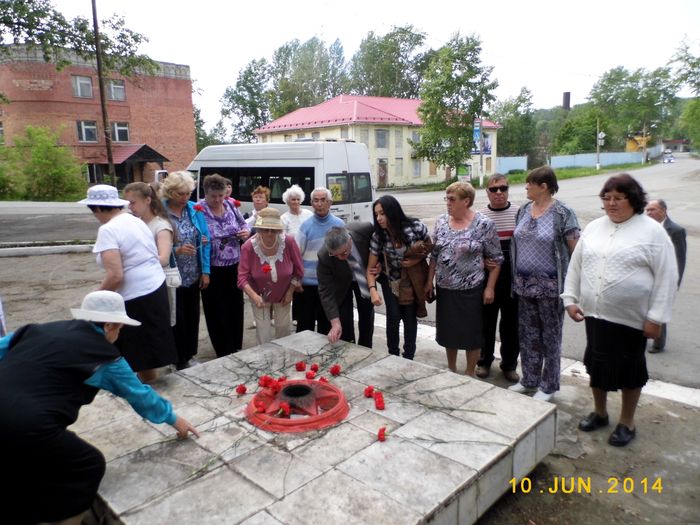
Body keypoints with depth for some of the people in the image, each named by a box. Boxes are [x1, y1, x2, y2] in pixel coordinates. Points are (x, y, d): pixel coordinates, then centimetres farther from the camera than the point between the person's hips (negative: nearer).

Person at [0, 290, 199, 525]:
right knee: (89, 466, 16)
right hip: (27, 427, -7)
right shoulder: (104, 356, 4)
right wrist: (173, 418, 30)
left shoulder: (42, 328, 16)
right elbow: (140, 394, 15)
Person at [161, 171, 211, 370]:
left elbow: (206, 240, 2)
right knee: (177, 318, 7)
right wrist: (177, 250, -27)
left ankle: (190, 355, 34)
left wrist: (205, 271, -1)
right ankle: (179, 360, 24)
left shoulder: (194, 209, -1)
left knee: (192, 316, 16)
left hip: (193, 275, 4)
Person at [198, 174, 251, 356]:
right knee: (217, 312, 6)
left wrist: (246, 232, -6)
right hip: (212, 270, -4)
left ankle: (236, 348, 31)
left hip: (234, 267, 5)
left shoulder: (231, 206, 3)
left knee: (236, 308, 14)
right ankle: (224, 353, 21)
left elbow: (244, 225, 16)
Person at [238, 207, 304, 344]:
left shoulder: (289, 242, -26)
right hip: (260, 296, -1)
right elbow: (243, 277, -25)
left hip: (283, 295, 1)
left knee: (283, 329, 17)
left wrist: (290, 292, -10)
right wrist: (254, 296, -40)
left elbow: (298, 270, -12)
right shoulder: (248, 247, -26)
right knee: (263, 332, 3)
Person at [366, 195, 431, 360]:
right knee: (394, 317, -5)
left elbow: (429, 246, -3)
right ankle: (393, 355, 18)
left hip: (413, 279, 0)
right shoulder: (378, 236, -20)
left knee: (410, 317, 5)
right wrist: (373, 289, -33)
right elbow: (371, 268, -16)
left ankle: (408, 357, 24)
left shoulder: (416, 227, -24)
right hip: (391, 280, 1)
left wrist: (418, 259, -21)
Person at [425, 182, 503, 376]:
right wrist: (429, 281, 8)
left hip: (470, 289, -5)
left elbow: (496, 259, -6)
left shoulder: (484, 224, -11)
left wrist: (490, 288, -10)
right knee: (448, 330, 15)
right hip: (444, 288, 5)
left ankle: (470, 374, 26)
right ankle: (451, 369, 35)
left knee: (471, 332, 7)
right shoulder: (441, 222, 3)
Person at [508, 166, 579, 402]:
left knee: (550, 336, 8)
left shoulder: (562, 213, -11)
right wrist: (515, 278, 11)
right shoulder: (523, 211, 7)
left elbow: (576, 250, -10)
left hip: (550, 286, -6)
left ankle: (549, 385, 23)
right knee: (527, 335, 15)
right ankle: (529, 380, 31)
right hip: (524, 284, 6)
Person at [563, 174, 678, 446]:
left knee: (629, 370, 10)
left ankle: (627, 422, 29)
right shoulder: (593, 228, 7)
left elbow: (666, 278, -9)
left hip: (630, 319, -4)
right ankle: (599, 412, 37)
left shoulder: (652, 232, -7)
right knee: (596, 364, 16)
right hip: (594, 313, 5)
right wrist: (570, 299, 4)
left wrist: (656, 317, -13)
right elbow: (575, 266, 11)